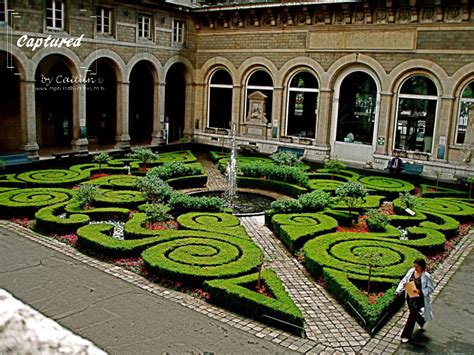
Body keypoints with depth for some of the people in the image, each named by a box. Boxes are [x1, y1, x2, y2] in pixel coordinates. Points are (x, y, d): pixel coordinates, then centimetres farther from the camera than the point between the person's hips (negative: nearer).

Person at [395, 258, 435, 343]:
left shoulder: (427, 276, -18)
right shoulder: (411, 271, -4)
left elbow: (431, 288, -11)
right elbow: (404, 281, 2)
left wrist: (420, 291, -26)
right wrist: (398, 291, -9)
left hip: (419, 299, -5)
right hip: (410, 298, 6)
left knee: (412, 317, -1)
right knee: (415, 314, 25)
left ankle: (406, 335, 11)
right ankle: (422, 323, 58)